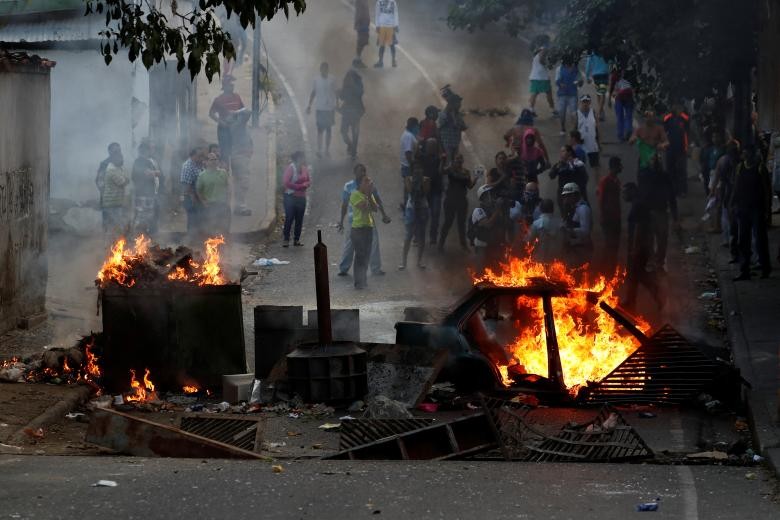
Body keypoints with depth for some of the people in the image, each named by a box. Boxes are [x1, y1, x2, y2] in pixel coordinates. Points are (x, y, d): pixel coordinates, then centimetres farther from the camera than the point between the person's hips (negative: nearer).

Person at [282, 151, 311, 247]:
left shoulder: (305, 168, 7)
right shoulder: (291, 168, -11)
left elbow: (309, 181, 13)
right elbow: (286, 182, -16)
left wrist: (305, 185, -9)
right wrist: (299, 186, -13)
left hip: (301, 197, 6)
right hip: (291, 196, -6)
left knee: (299, 220, 6)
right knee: (289, 218, -6)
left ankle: (296, 239, 13)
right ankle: (286, 239, 0)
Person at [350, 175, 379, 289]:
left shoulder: (369, 195, 14)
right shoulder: (355, 195, -9)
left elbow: (375, 208, 0)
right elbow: (364, 207, -21)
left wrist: (369, 195, -7)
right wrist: (367, 195, -14)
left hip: (369, 228, 7)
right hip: (358, 228, -7)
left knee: (366, 255, 10)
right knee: (360, 255, -9)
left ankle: (362, 280, 18)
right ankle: (358, 282, -8)